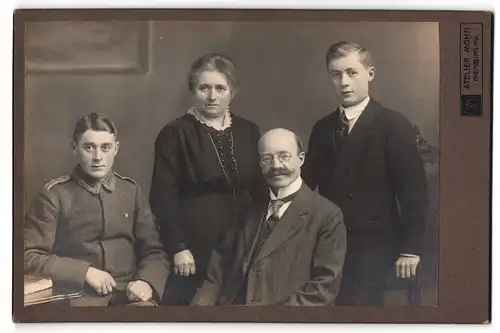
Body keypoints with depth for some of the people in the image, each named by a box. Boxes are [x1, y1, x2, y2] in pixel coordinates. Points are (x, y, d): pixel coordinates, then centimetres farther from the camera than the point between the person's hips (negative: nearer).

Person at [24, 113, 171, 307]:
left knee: (145, 306, -31)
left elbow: (154, 252, 12)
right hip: (78, 295, -2)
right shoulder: (55, 194, 2)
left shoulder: (131, 191, 12)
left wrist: (147, 281, -10)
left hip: (128, 293, 2)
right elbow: (30, 257, -1)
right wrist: (84, 272, -12)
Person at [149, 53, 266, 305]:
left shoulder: (248, 132, 9)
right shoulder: (175, 134, -3)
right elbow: (162, 196, -7)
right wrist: (178, 247, -12)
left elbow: (260, 190, 13)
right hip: (194, 247, -3)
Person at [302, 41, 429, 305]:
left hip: (373, 248, -4)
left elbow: (413, 191, -8)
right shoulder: (322, 128, 10)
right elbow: (308, 183, 7)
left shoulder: (394, 126, -6)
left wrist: (410, 248, -10)